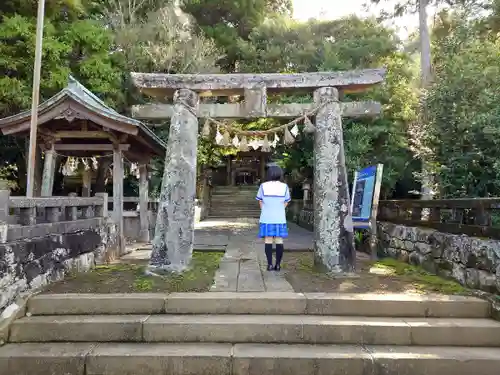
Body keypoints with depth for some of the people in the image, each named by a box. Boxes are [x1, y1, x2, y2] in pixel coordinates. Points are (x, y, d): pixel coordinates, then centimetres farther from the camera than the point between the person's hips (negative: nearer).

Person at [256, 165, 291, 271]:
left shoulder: (263, 186, -4)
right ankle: (278, 264, 7)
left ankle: (270, 264, 2)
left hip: (266, 218, -1)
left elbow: (260, 202, 3)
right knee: (279, 240, 5)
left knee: (268, 240, 3)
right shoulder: (284, 187, -1)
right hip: (280, 218, 1)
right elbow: (285, 203, 5)